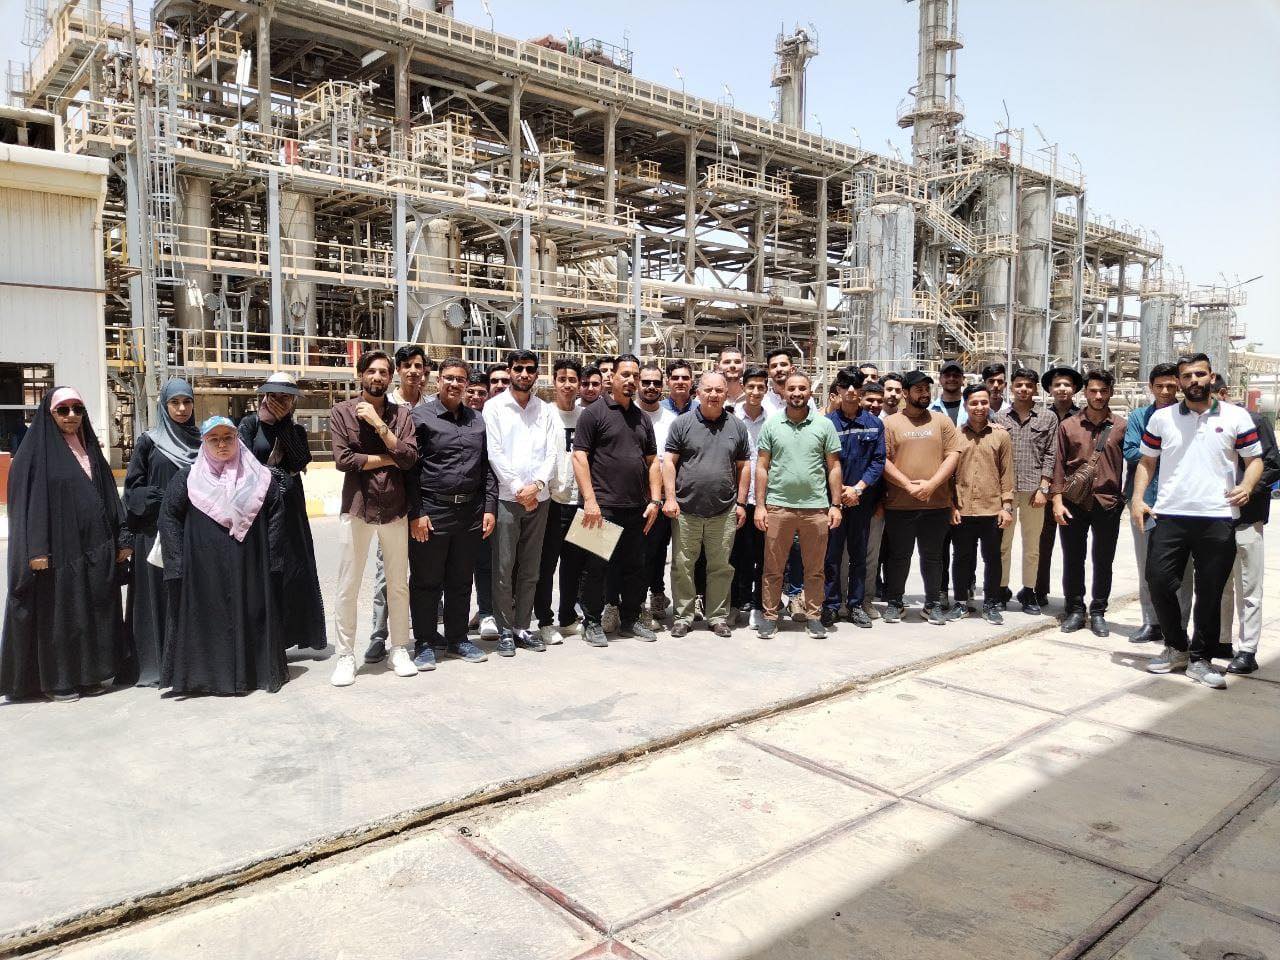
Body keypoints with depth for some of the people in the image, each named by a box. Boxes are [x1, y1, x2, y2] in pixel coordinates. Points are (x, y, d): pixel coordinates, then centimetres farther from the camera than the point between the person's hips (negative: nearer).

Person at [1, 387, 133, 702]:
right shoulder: (36, 450, -4)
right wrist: (37, 549, -17)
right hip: (59, 549, -5)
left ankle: (88, 675, 19)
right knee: (58, 614, 1)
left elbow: (109, 495, 13)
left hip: (95, 548, 6)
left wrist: (123, 538, 6)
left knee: (95, 612, 8)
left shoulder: (90, 449, 14)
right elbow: (28, 501, -10)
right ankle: (56, 681, 12)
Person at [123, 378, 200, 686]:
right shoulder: (148, 442, 2)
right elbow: (133, 488, 0)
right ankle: (157, 663, 5)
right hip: (158, 529, -3)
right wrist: (165, 501, -13)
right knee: (161, 592, -2)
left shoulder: (201, 441, 11)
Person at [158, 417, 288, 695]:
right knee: (207, 619, 3)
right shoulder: (187, 479, 3)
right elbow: (169, 518, 2)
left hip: (250, 567, 1)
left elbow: (276, 515, 3)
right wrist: (178, 561, -5)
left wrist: (272, 557, -3)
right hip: (203, 570, -1)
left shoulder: (260, 478, 5)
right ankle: (207, 674, 14)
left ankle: (258, 671, 17)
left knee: (251, 616, 6)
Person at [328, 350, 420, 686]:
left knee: (398, 585, 9)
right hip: (356, 508, -2)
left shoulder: (401, 415, 5)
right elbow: (343, 459, -11)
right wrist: (388, 459, -8)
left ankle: (400, 650, 22)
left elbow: (410, 458, -8)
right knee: (347, 588, 3)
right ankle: (345, 656, 14)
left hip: (395, 508, 2)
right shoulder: (342, 411, 1)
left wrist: (379, 424, -13)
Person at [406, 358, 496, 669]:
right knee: (426, 581, 6)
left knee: (461, 580, 13)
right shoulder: (420, 416, -2)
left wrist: (489, 508, 5)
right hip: (432, 512, -4)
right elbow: (409, 469, -6)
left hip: (471, 512, 4)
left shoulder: (478, 420, 12)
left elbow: (487, 466, 13)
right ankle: (424, 644, 17)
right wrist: (416, 513, -12)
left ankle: (457, 638, 26)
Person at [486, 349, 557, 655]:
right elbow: (495, 453, -6)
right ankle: (505, 630, 8)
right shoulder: (494, 407, 1)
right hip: (506, 496, -3)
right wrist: (519, 489, -10)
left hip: (538, 498, 3)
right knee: (504, 567, -2)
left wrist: (536, 485, -12)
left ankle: (523, 627, 17)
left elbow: (551, 453, 4)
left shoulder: (546, 410, 11)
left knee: (530, 568, 8)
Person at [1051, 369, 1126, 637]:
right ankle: (1075, 610, 19)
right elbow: (1059, 464, 4)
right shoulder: (1068, 426, 4)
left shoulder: (1121, 426, 2)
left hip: (1108, 503, 0)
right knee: (1073, 559, 7)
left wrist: (1126, 498, -1)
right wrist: (1057, 500, -2)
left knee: (1103, 562, 7)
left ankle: (1098, 613, 19)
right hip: (1074, 502, 1)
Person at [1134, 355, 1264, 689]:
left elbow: (1255, 459, 7)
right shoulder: (1161, 418, 8)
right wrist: (1137, 498, -1)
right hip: (1170, 515, 1)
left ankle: (1201, 659, 19)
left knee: (1210, 593, 5)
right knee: (1158, 581, 0)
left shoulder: (1236, 417, 5)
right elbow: (1147, 462, 12)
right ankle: (1176, 648, 21)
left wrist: (1247, 485, -14)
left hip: (1218, 519, -1)